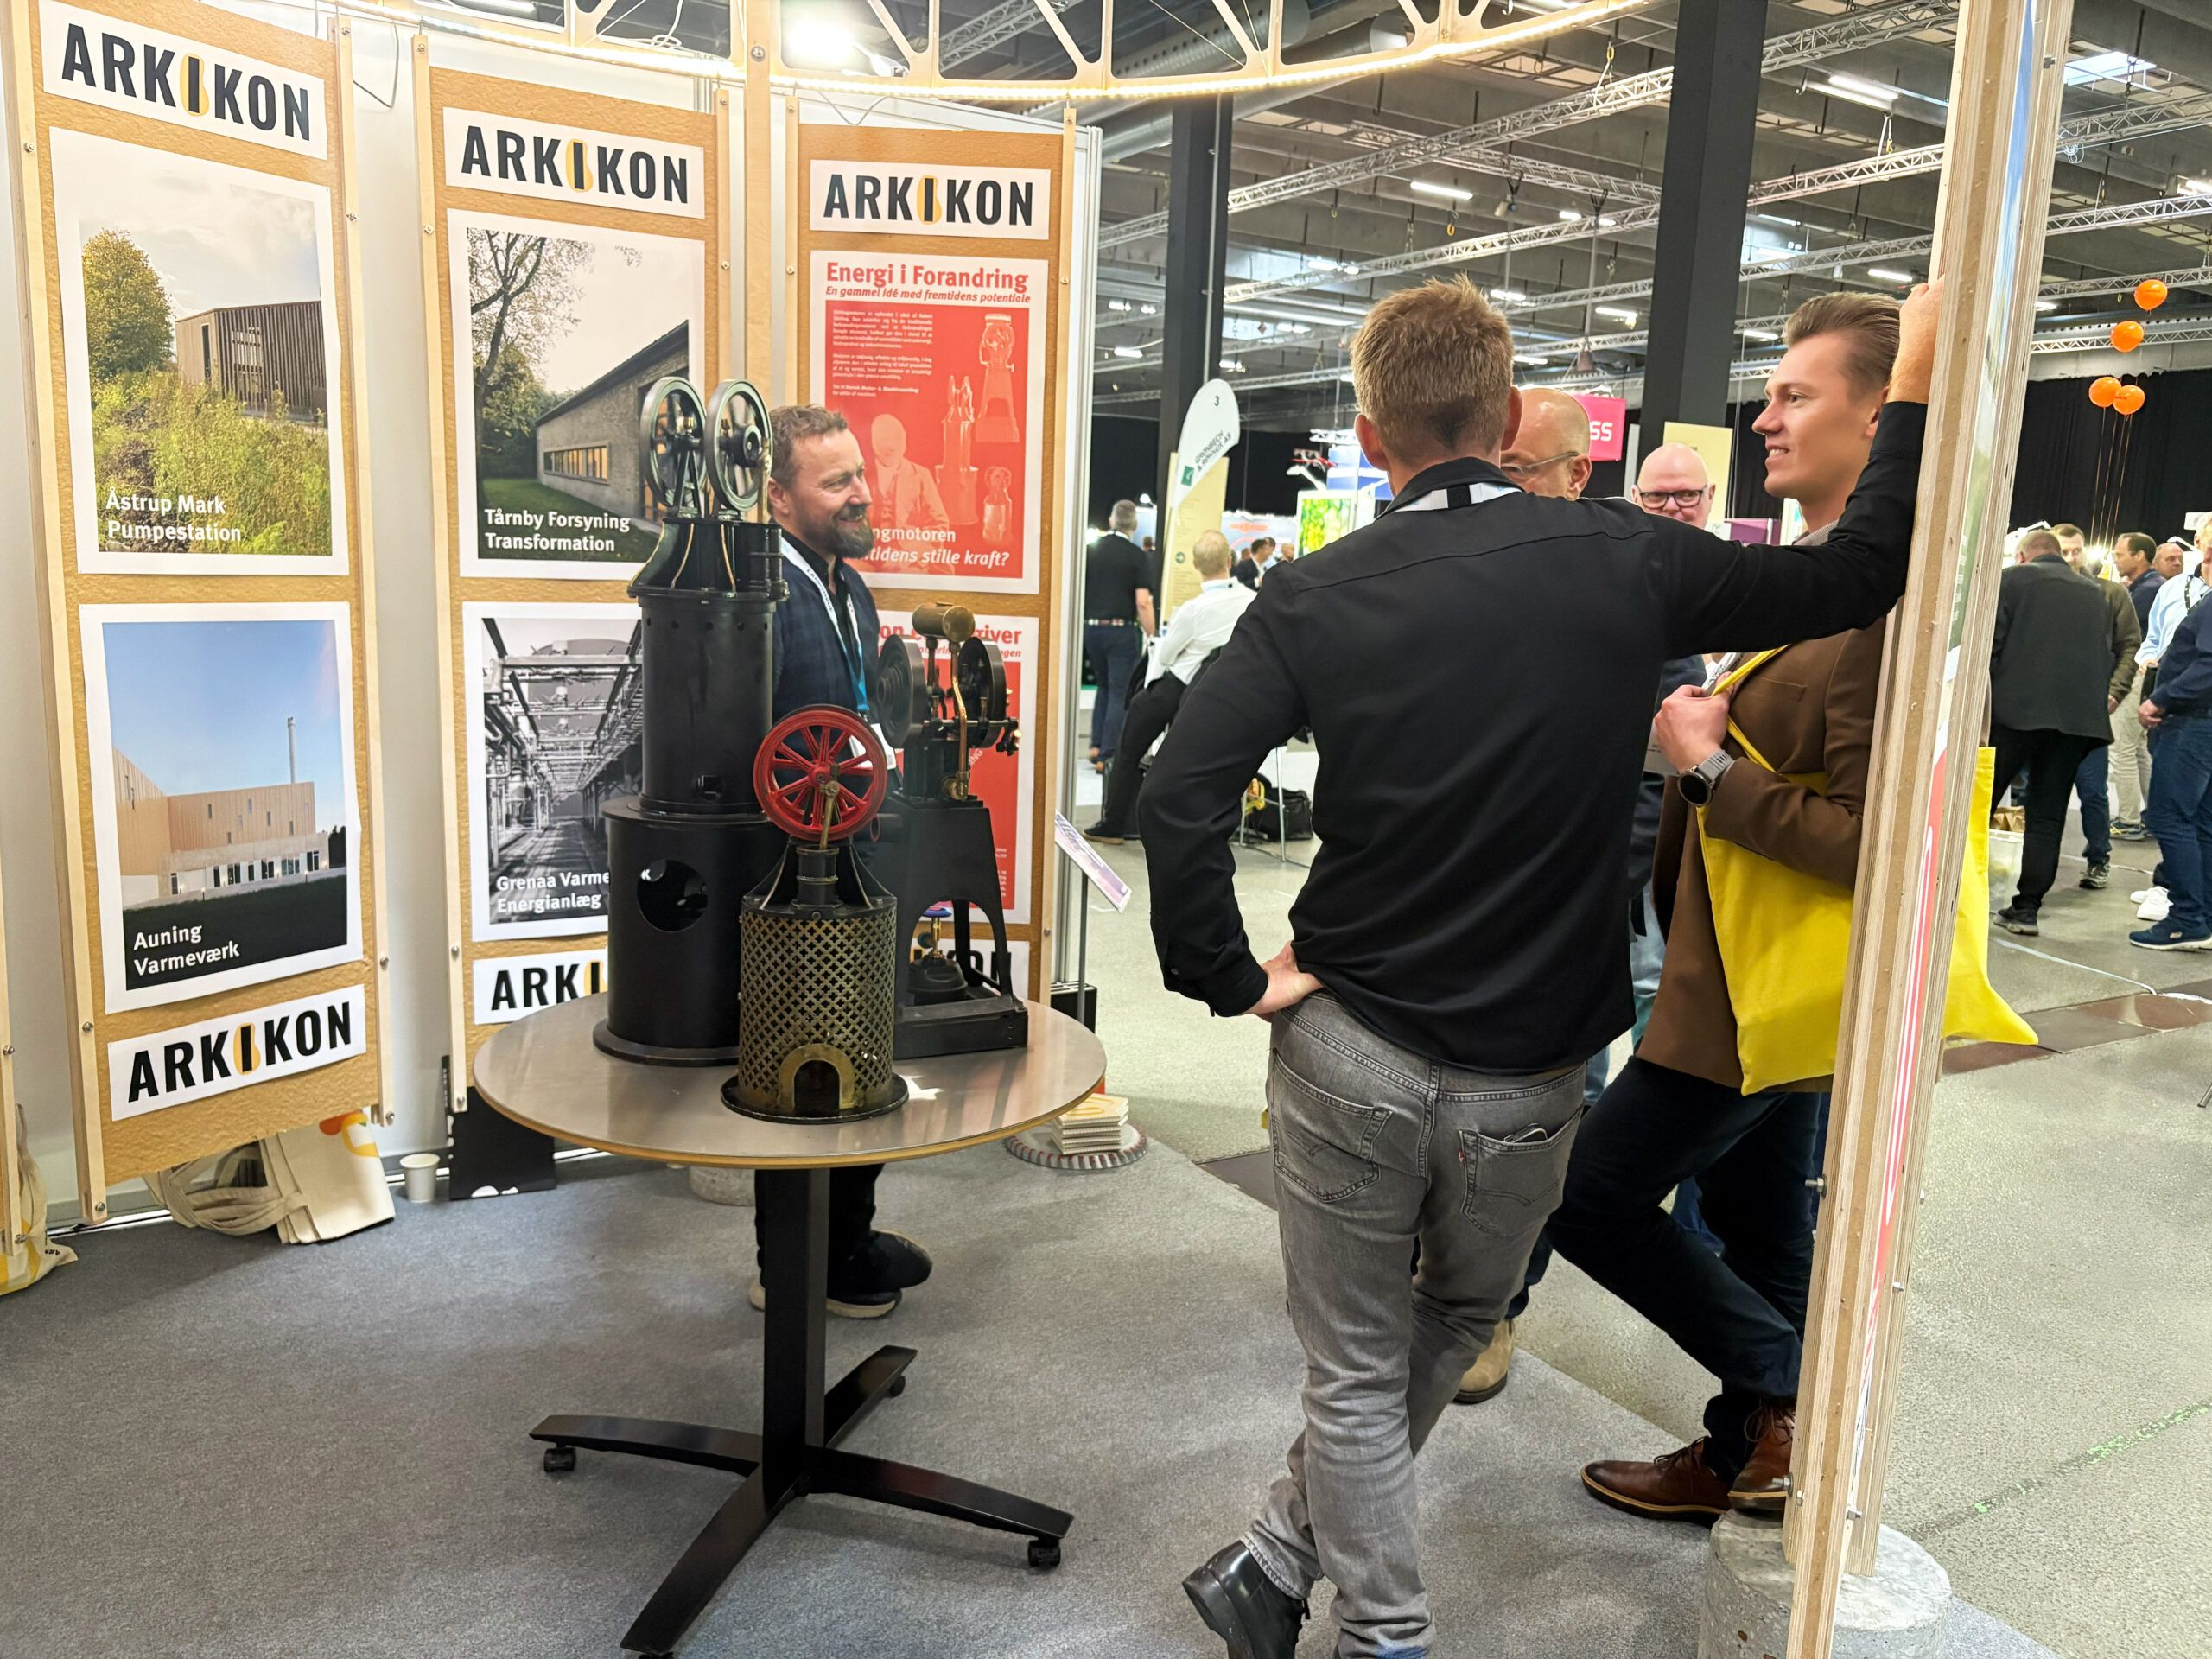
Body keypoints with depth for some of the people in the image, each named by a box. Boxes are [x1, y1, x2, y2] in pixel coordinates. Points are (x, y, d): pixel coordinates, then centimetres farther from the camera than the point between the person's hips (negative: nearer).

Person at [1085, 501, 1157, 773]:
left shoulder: (1091, 550, 4)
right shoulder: (1138, 556, -8)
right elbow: (1142, 602, -14)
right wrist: (1151, 636, -6)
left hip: (1091, 628, 4)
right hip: (1122, 630, -4)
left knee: (1104, 688, 22)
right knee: (1118, 694, 2)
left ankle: (1096, 746, 17)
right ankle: (1106, 756, 0)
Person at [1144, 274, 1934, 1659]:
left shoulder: (1318, 596, -8)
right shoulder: (1623, 561, -7)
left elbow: (1181, 794, -20)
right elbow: (1860, 575, 5)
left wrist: (1232, 978, -8)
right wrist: (1917, 391, 18)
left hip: (1350, 1054, -1)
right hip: (1526, 1076, 2)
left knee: (1358, 1374, 17)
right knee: (1453, 1331, 26)